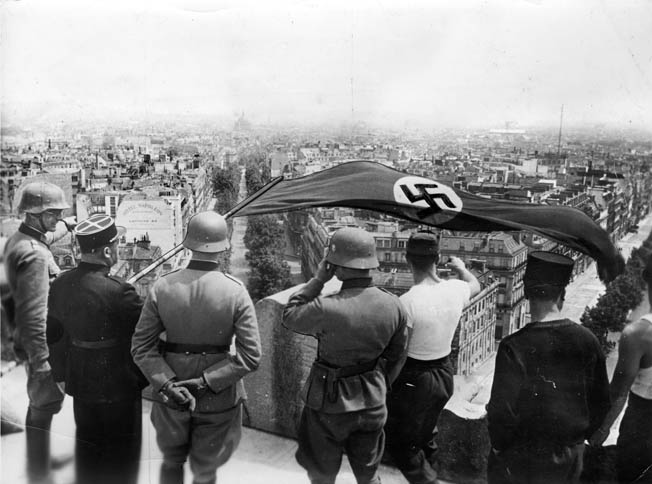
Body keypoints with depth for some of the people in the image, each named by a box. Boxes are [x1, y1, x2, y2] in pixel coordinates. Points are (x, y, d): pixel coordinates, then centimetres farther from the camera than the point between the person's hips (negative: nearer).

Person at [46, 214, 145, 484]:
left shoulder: (61, 284, -6)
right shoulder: (117, 292, -28)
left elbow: (51, 332, 5)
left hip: (80, 382, 7)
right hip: (118, 385, -6)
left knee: (88, 444, 24)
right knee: (122, 451, 14)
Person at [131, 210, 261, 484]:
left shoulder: (162, 287, -11)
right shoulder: (236, 292, -17)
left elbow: (141, 347, -11)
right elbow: (251, 356, -19)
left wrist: (167, 384, -15)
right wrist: (206, 382, -17)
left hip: (170, 394, 2)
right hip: (218, 400, -2)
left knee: (172, 460, 28)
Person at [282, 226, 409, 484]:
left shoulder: (325, 309, -29)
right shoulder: (393, 306, -12)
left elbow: (289, 316, -7)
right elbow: (396, 357, 3)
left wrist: (317, 280, -9)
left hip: (330, 403, -4)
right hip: (372, 403, 4)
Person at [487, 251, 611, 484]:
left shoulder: (514, 346, -23)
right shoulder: (587, 341, -11)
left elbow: (503, 410, -20)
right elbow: (602, 402, 0)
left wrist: (498, 445, -2)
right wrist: (578, 437, 15)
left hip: (521, 462, -3)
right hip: (570, 459, 4)